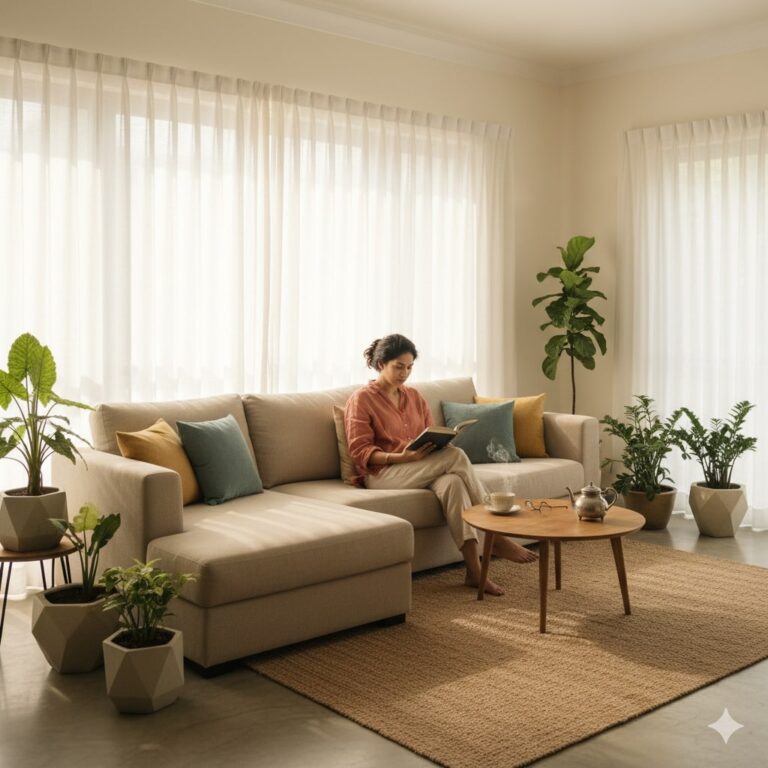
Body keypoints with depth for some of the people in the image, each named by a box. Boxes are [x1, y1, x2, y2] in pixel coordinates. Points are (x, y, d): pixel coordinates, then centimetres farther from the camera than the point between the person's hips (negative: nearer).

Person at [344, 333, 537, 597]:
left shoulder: (414, 397, 16)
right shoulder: (361, 400, -2)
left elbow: (432, 438, 18)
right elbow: (360, 452, -9)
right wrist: (401, 457, -24)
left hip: (420, 472, 5)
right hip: (382, 474, -5)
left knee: (452, 482, -34)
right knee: (456, 456, -28)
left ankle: (474, 568, -37)